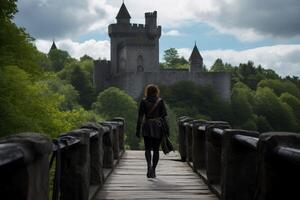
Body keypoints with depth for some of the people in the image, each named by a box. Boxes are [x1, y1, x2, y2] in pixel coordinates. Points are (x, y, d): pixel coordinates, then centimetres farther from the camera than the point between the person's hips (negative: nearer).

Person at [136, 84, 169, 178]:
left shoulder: (143, 101, -1)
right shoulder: (160, 101, -1)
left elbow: (140, 117, -4)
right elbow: (164, 116, -2)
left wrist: (138, 130, 0)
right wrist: (167, 129, 3)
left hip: (147, 127, 0)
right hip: (158, 127, 1)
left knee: (147, 149, 5)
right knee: (156, 149, 9)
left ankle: (149, 165, -20)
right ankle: (153, 170, 13)